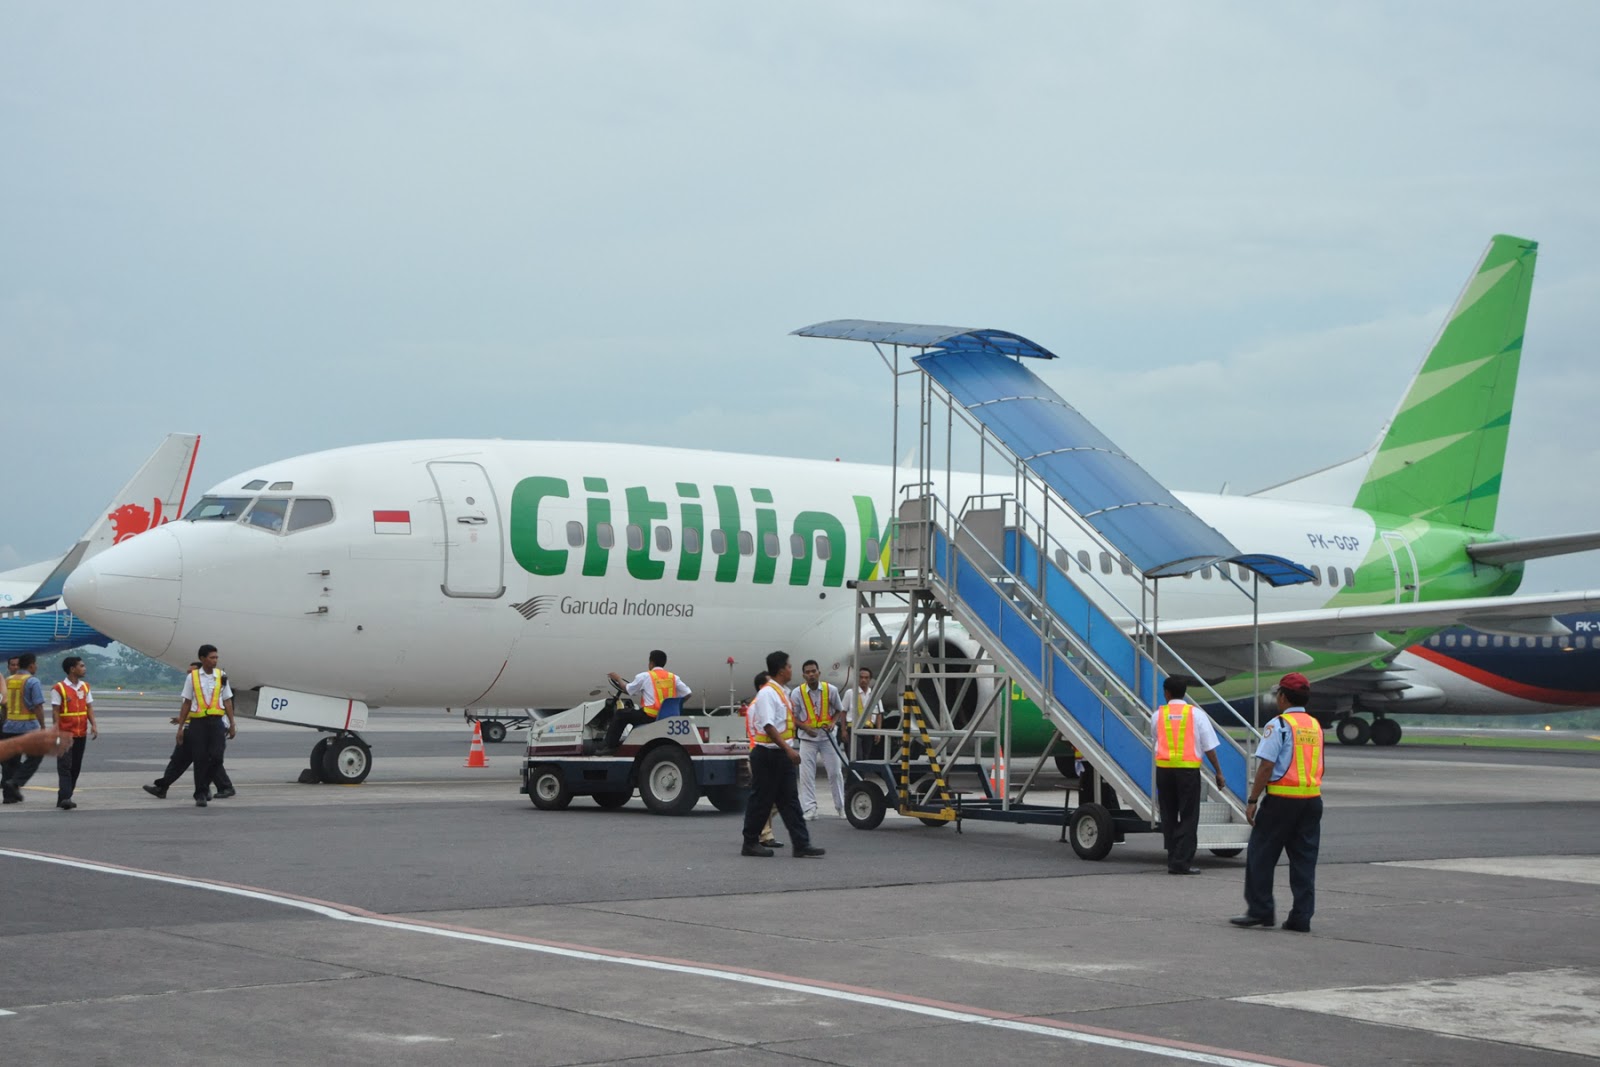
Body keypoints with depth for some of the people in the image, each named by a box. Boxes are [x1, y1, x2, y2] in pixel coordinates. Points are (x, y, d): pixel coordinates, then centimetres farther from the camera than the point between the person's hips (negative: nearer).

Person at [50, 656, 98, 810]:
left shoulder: (85, 687, 11)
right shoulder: (59, 688, -7)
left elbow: (89, 707, 10)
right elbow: (55, 711, -9)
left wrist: (93, 725, -4)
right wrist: (57, 731, -15)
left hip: (81, 733, 6)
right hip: (65, 734, -6)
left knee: (76, 767, 8)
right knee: (65, 766, -11)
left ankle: (65, 798, 15)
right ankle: (65, 798, -17)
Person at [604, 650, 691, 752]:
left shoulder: (644, 676, -3)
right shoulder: (673, 677, 7)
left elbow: (628, 691, 7)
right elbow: (688, 694, 3)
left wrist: (618, 679, 24)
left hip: (650, 717, -6)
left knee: (620, 715, 13)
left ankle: (610, 746, 10)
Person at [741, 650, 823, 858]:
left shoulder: (782, 692, 15)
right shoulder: (767, 693, -15)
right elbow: (768, 726, -23)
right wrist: (788, 749, -27)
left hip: (781, 754, 9)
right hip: (767, 754, -9)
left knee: (789, 800, 6)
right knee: (761, 800, 0)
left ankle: (801, 845, 4)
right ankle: (750, 843, 10)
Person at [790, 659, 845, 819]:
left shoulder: (830, 690, -4)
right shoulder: (797, 693, -6)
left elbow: (839, 710, 10)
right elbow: (793, 717, 1)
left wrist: (833, 722, -9)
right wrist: (806, 728, -15)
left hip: (827, 737, 1)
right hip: (807, 738, -1)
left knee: (835, 772, 4)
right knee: (807, 774, -4)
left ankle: (840, 806, 17)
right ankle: (809, 808, 1)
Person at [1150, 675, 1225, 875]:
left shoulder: (1158, 715, 6)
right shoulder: (1196, 714, 1)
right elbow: (1209, 746, 0)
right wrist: (1218, 772, 6)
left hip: (1163, 768, 2)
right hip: (1188, 768, -2)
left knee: (1169, 816, 11)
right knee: (1188, 817, 2)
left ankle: (1173, 860, 11)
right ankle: (1182, 862, -5)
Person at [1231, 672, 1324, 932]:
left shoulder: (1279, 725, -10)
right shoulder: (1315, 727, 12)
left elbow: (1267, 766, -15)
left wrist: (1253, 800, -12)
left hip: (1281, 799, -7)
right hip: (1312, 799, 7)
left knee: (1261, 856, 4)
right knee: (1304, 860, 7)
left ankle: (1260, 911, 5)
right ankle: (1301, 917, 6)